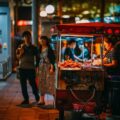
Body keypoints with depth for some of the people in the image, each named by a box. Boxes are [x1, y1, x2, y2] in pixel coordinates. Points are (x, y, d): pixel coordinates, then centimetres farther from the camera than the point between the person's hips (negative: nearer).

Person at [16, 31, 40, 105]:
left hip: (31, 68, -2)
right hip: (22, 68, 2)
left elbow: (37, 58, 8)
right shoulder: (20, 47, 5)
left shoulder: (34, 48, 1)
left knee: (33, 83, 1)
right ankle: (26, 99, 14)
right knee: (23, 84, 5)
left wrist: (36, 66, 1)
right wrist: (20, 53, -15)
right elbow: (18, 57, 3)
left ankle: (37, 97, 22)